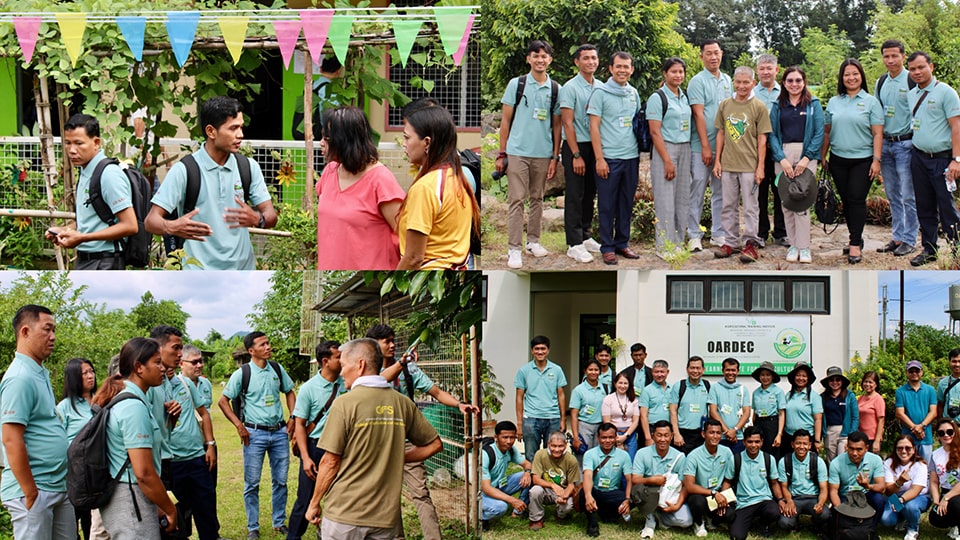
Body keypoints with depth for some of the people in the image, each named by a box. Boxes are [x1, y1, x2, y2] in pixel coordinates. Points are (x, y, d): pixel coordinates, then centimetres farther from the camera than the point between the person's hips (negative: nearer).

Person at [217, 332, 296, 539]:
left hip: (279, 431, 4)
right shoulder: (242, 374, -9)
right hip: (255, 433, -4)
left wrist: (292, 419, 7)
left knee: (281, 480, 10)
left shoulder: (277, 369, 3)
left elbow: (290, 392, 17)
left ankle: (279, 522, 24)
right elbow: (223, 401, -3)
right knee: (252, 483, 3)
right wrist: (239, 426, -8)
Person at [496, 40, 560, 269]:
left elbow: (557, 126, 8)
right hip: (518, 152, -2)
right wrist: (501, 154, 0)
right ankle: (514, 249, -3)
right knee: (517, 200, -4)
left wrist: (555, 157, 3)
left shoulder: (555, 89, 6)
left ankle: (533, 241, 22)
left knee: (537, 199, 11)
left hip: (543, 154, 2)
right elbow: (505, 121, 3)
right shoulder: (516, 84, 1)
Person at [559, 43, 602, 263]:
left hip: (596, 146, 6)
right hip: (576, 146, -6)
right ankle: (574, 244, 0)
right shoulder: (570, 88, -9)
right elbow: (567, 123, -12)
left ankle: (585, 236, 22)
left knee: (590, 194, 12)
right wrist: (576, 155, -15)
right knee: (575, 196, -3)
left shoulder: (601, 87, 8)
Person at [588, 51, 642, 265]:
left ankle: (622, 243, 20)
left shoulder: (633, 93, 12)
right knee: (607, 205, 1)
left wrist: (638, 155, 11)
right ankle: (607, 247, 8)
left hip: (631, 157, 5)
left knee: (626, 203, 10)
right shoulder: (601, 93, -4)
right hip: (609, 158, -5)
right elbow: (594, 127, -6)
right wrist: (599, 159, -12)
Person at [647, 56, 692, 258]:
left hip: (684, 149, 7)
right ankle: (665, 247, 1)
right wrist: (667, 161, -16)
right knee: (665, 200, -4)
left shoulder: (684, 97, 13)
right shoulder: (658, 98, -7)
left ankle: (678, 243, 15)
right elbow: (655, 132, -12)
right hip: (665, 150, -7)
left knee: (682, 199, 7)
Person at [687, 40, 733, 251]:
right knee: (697, 190, -2)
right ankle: (694, 236, 3)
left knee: (720, 191, 10)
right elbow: (699, 115, -12)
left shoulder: (727, 81, 11)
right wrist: (706, 147, -16)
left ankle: (718, 234, 18)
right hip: (702, 147, -6)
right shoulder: (698, 82, -7)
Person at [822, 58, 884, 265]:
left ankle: (855, 245, -7)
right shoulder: (833, 102, 10)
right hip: (838, 160, 4)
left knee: (857, 200, -9)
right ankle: (856, 238, 22)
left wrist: (876, 159, -10)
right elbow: (826, 132, 14)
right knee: (846, 200, 8)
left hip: (862, 160, -4)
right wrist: (822, 156, 11)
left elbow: (877, 134, -3)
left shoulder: (871, 102, -1)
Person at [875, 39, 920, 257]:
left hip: (905, 143, -6)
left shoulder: (912, 81, -7)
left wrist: (916, 142, -11)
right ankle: (898, 237, 18)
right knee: (893, 195, 10)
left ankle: (909, 240, 2)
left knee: (908, 196, -4)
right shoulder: (881, 83, 11)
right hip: (885, 143, 6)